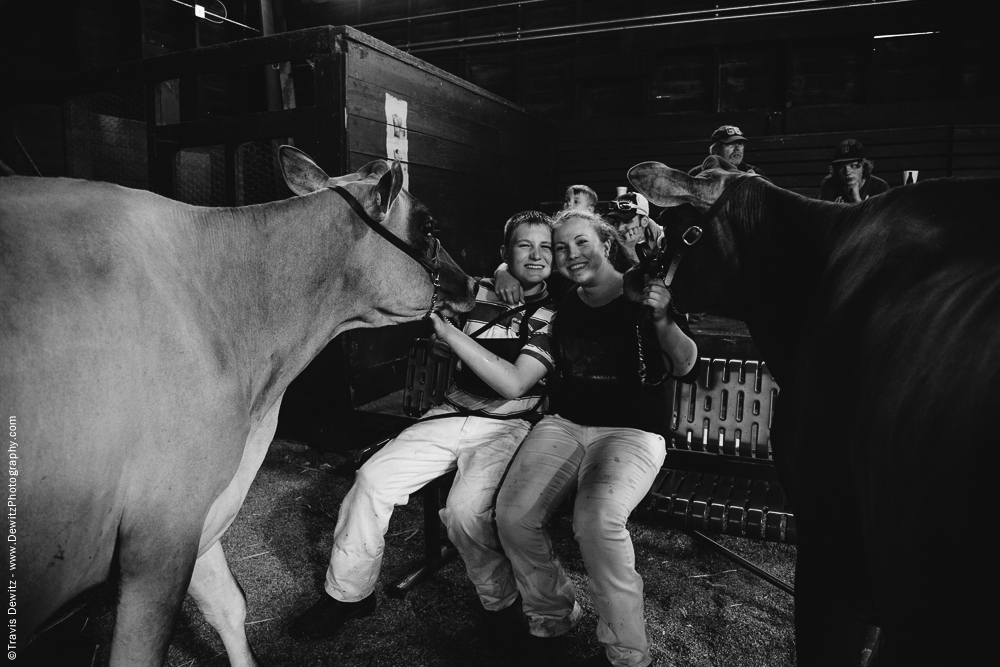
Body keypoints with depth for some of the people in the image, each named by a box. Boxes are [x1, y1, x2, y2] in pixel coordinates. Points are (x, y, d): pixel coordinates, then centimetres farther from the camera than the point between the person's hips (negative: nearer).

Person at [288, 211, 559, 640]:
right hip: (451, 415, 4)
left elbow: (514, 384, -16)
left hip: (507, 426, -4)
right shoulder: (480, 292, 7)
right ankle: (347, 593, 10)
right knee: (372, 479, -11)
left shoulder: (555, 313, -5)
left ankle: (503, 603, -1)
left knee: (466, 508, -30)